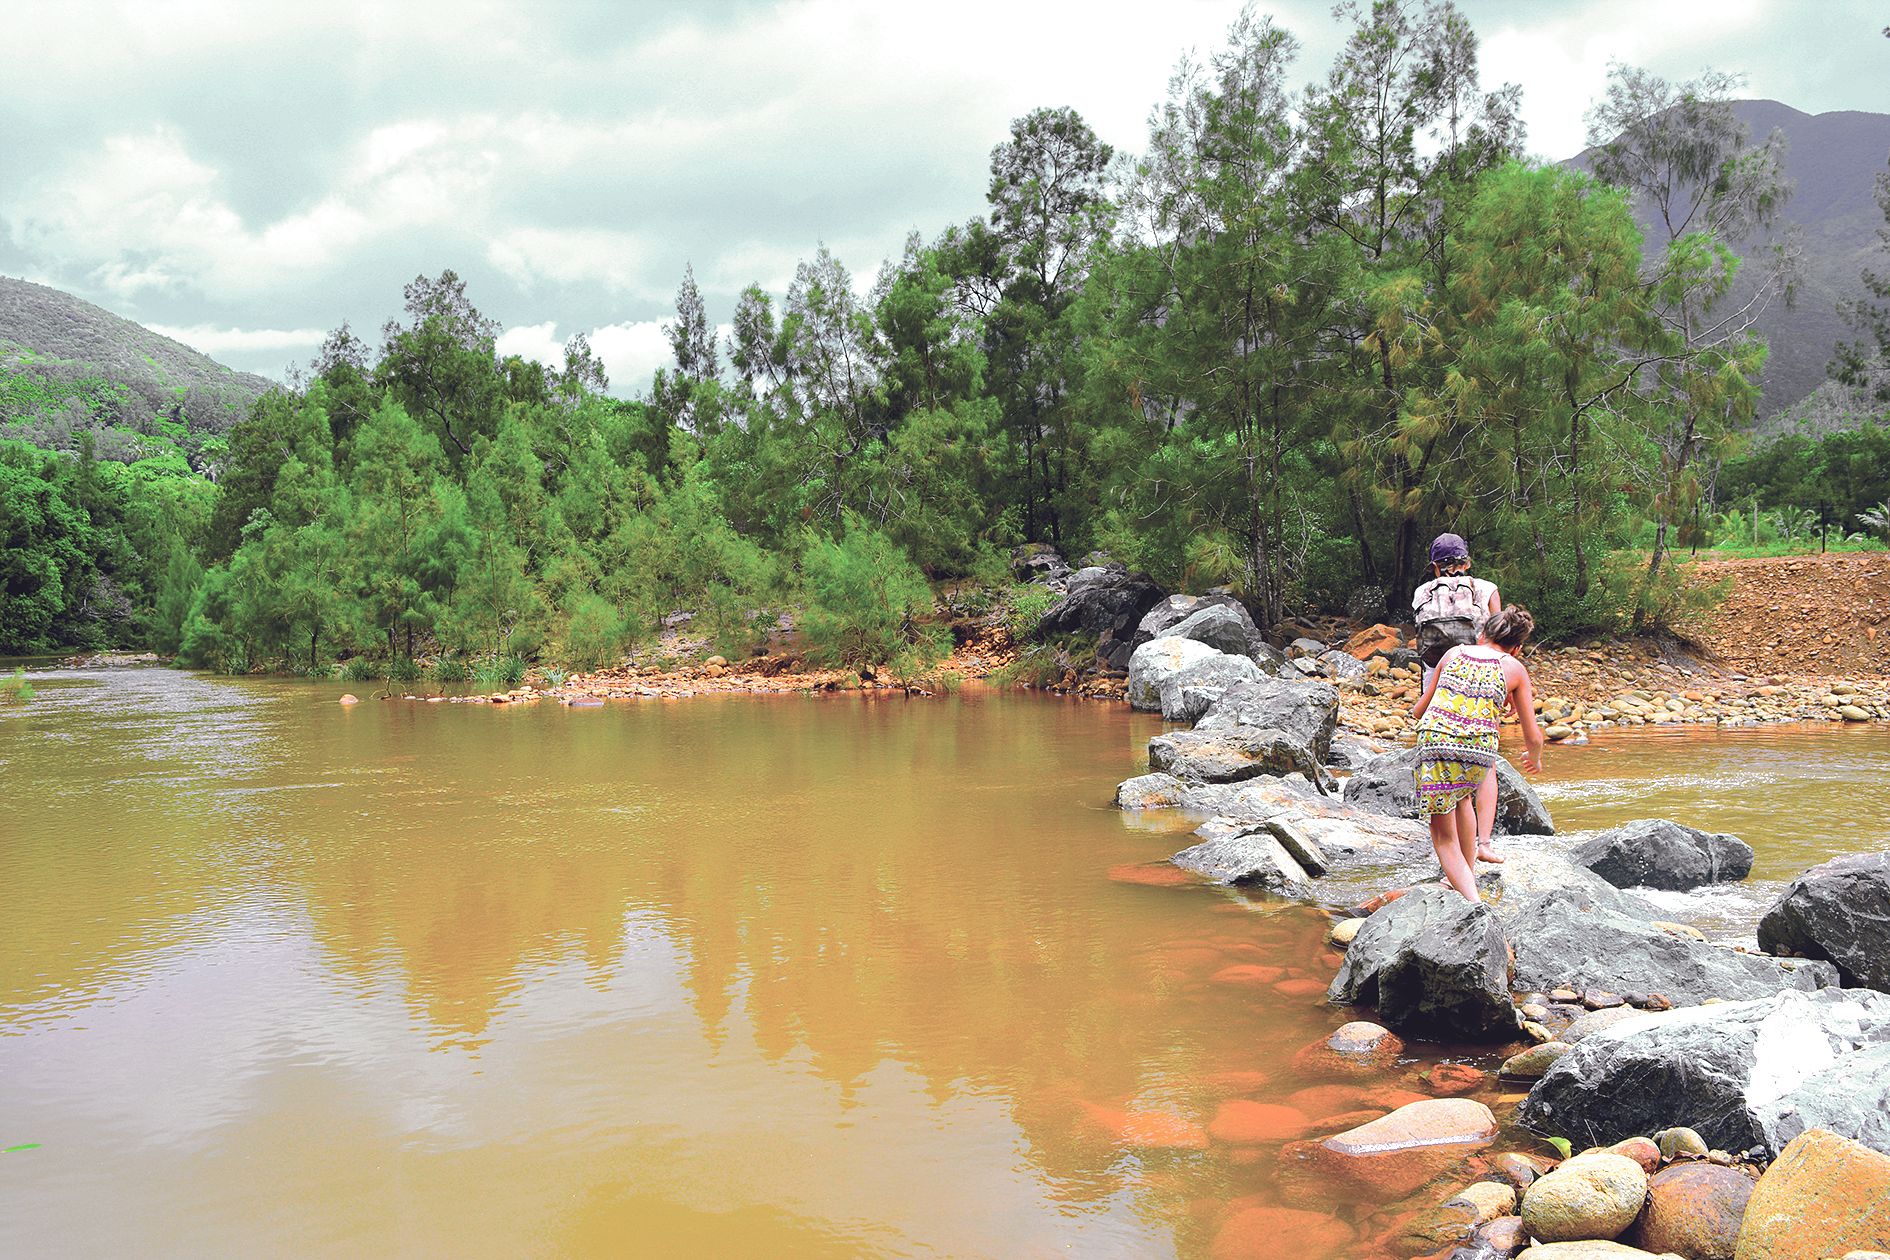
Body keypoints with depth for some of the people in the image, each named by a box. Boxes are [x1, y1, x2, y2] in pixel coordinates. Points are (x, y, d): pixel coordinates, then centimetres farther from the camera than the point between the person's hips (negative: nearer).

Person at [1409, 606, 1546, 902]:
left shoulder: (1453, 654, 21)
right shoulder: (1514, 669, 16)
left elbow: (1418, 711, 27)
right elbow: (1533, 737, 16)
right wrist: (1535, 759, 38)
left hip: (1433, 742, 0)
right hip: (1480, 752, 1)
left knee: (1443, 835, 11)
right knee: (1460, 794, 35)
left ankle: (1472, 899, -6)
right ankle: (1467, 877, 42)